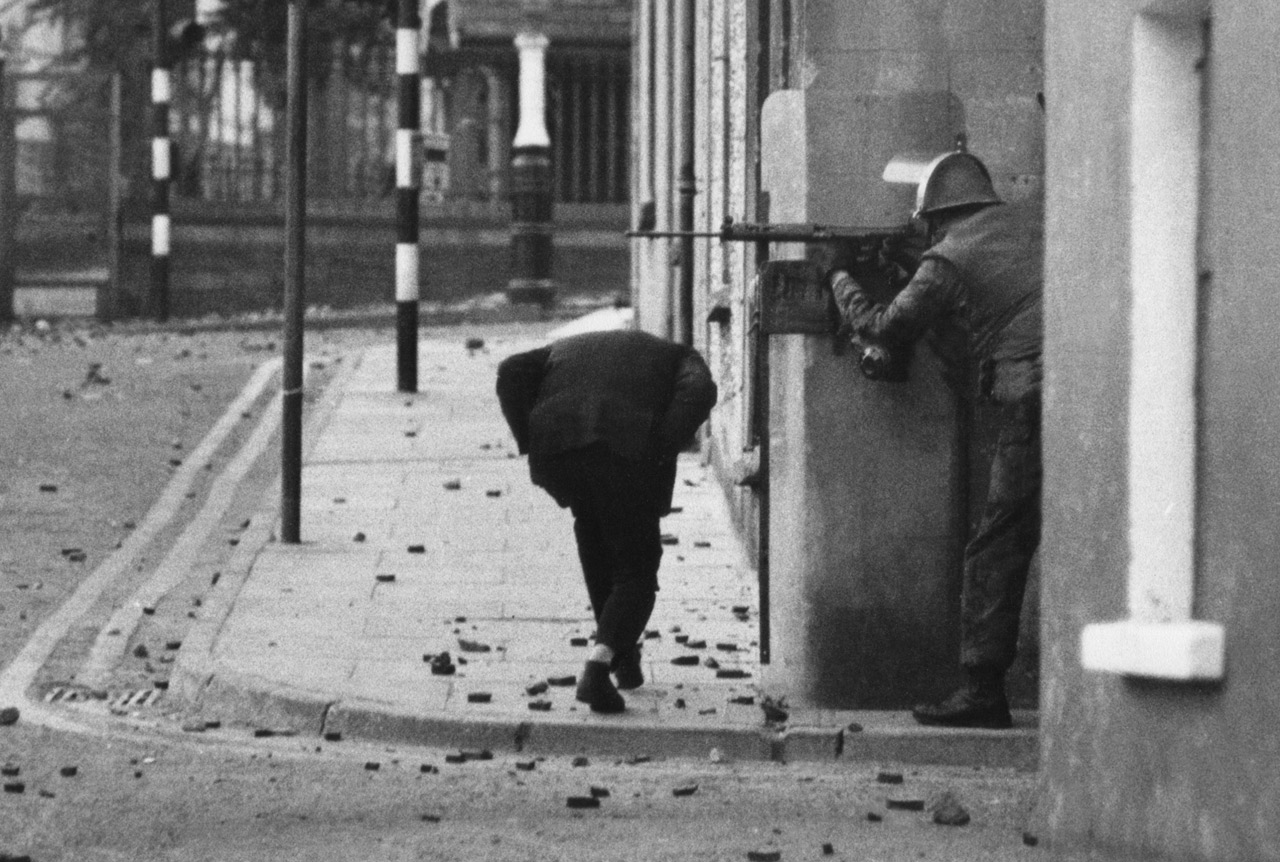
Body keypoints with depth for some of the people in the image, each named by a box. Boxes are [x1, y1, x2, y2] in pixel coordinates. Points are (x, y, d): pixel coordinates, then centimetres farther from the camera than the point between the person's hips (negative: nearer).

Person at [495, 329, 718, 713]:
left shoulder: (564, 349, 37)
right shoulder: (678, 357, 30)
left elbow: (511, 372, 16)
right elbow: (699, 391, 5)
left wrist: (529, 443, 14)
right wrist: (660, 452, 2)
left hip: (555, 448, 3)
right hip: (627, 450, -3)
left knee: (592, 523, 33)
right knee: (637, 575, 12)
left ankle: (622, 653, 32)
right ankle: (599, 664, -14)